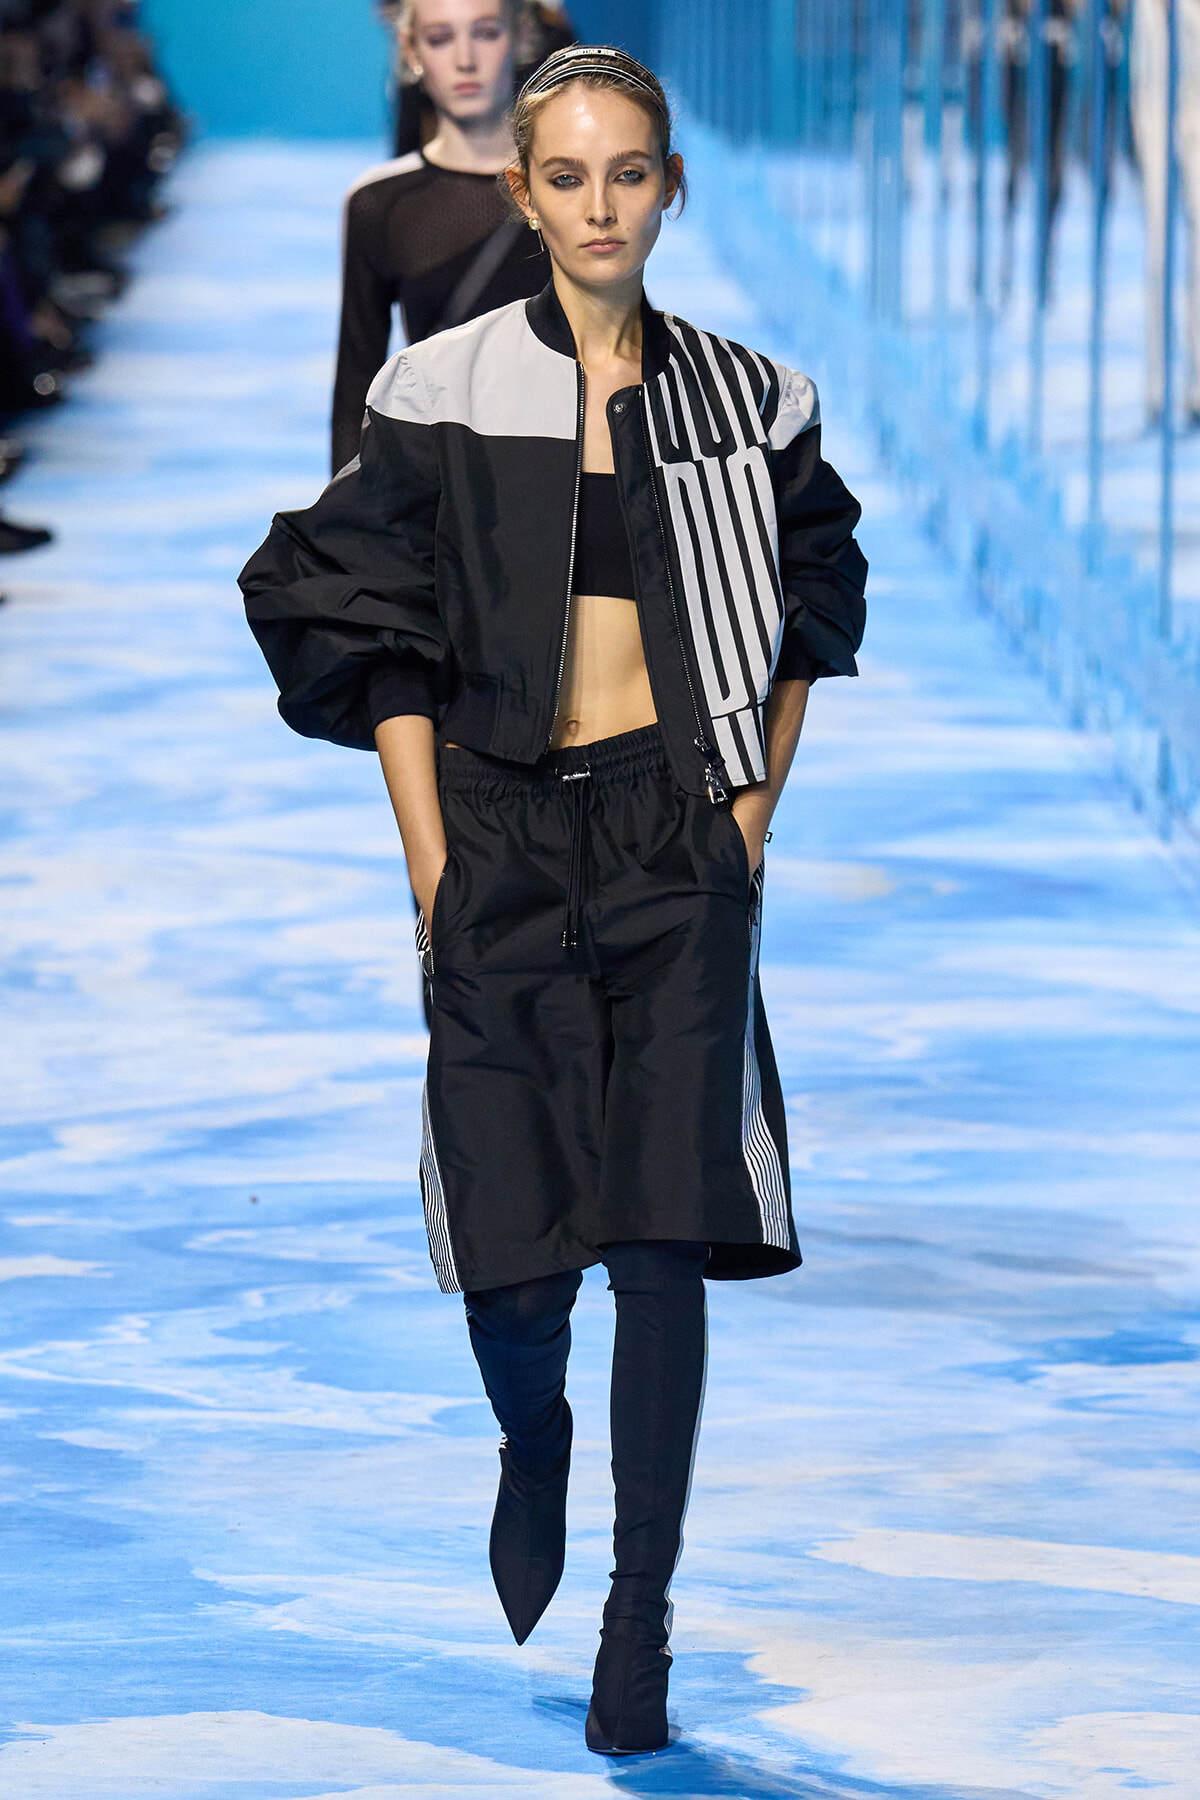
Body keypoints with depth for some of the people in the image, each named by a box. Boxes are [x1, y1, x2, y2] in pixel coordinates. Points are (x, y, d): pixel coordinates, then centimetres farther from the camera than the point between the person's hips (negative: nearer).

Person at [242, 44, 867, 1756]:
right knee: (512, 1244, 0)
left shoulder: (745, 399, 5)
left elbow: (801, 611, 16)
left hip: (683, 842, 1)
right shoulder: (442, 395, -2)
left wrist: (756, 808, 7)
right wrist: (431, 868, -5)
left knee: (665, 1227, -8)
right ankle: (534, 1446, 35)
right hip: (507, 839, -1)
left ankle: (641, 1606, 1)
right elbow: (381, 643, 0)